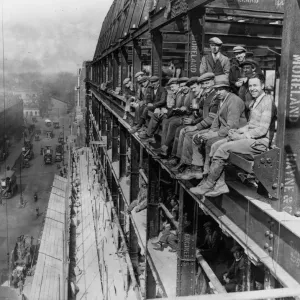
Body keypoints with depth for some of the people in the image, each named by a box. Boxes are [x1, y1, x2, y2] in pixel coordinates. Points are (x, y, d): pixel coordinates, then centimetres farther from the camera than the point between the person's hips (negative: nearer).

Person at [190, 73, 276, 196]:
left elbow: (263, 129, -18)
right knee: (216, 145, -6)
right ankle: (220, 185, -7)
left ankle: (207, 186, -10)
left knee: (223, 149, -21)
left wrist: (242, 136, -17)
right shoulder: (254, 102, 18)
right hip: (249, 137, 9)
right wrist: (238, 131, 3)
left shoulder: (267, 101, -12)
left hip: (259, 142, -9)